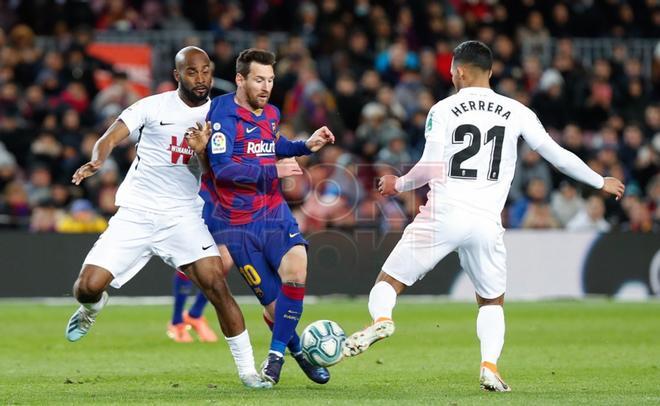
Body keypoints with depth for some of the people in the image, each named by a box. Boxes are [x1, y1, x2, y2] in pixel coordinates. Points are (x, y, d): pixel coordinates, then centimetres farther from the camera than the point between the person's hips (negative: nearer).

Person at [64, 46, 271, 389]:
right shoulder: (153, 106, -4)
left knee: (217, 285, -17)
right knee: (88, 287, -9)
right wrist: (96, 161, -32)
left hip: (183, 216, 1)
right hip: (135, 215, -1)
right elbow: (110, 138, -11)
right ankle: (93, 307, 30)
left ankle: (247, 370, -7)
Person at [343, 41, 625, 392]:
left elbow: (429, 169, -7)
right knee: (492, 301, 21)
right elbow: (556, 155, 9)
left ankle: (381, 319, -23)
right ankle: (490, 366, -3)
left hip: (442, 216, -2)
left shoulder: (443, 109, 1)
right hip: (487, 224, 2)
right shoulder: (516, 112, 7)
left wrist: (397, 185, 13)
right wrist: (601, 182, 22)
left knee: (388, 282, 10)